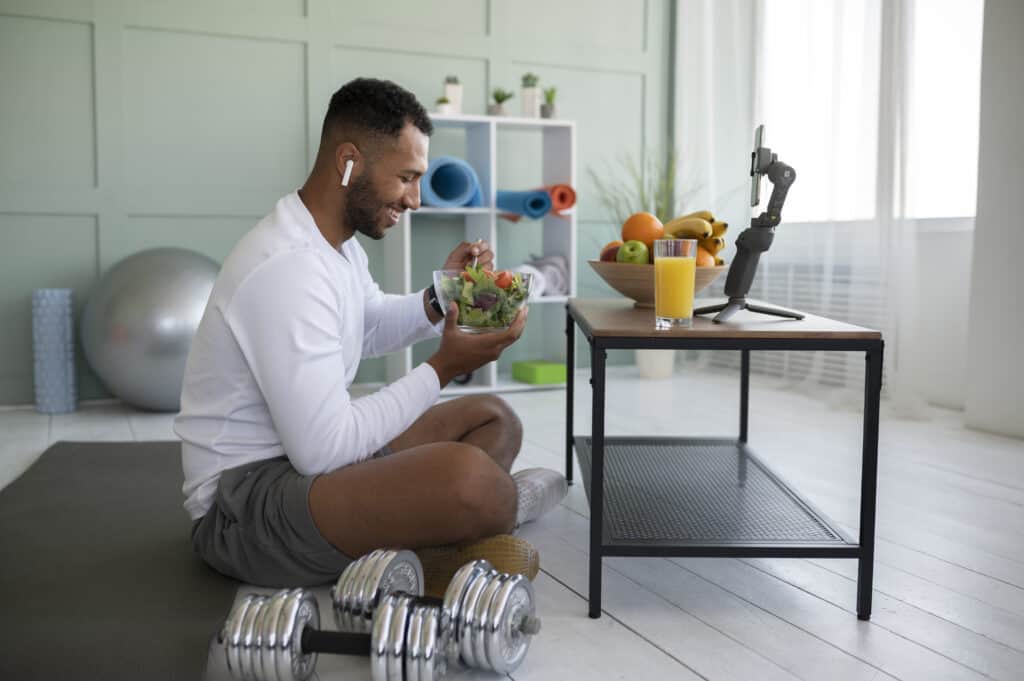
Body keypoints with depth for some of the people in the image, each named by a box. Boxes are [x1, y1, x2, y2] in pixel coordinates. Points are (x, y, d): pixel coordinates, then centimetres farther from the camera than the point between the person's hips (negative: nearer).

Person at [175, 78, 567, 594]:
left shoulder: (334, 238, 6)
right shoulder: (288, 266, -26)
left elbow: (370, 331, 23)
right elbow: (323, 451, -28)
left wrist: (438, 298, 2)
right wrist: (443, 368, -18)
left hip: (307, 451, 10)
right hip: (244, 501, -10)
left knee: (495, 418, 14)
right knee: (468, 476, -33)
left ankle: (436, 538, -5)